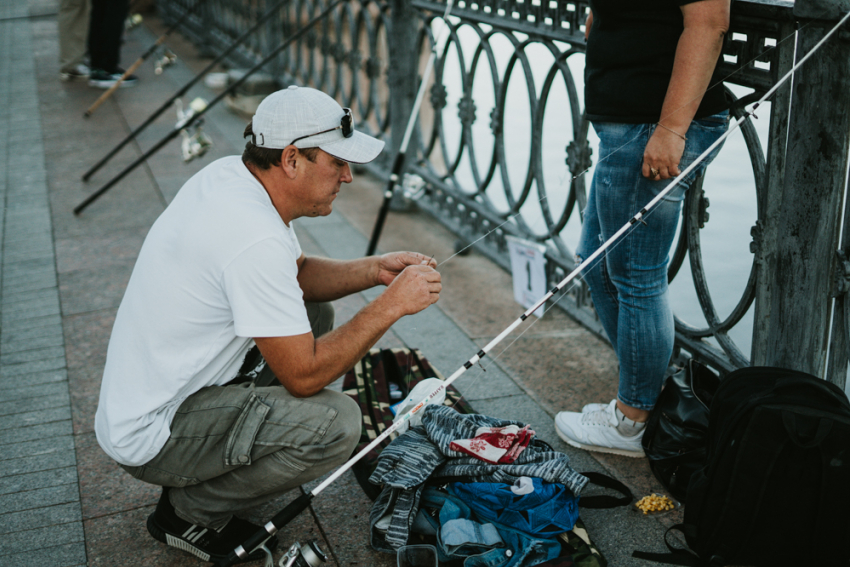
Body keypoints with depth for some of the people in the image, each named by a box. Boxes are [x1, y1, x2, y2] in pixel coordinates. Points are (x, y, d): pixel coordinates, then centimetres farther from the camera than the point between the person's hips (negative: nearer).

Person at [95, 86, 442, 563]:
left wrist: (374, 271, 0)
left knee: (314, 315, 15)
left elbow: (297, 274, 15)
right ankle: (190, 512, 0)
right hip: (152, 437, -10)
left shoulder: (230, 175, 0)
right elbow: (303, 375, -25)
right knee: (337, 423, -23)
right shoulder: (255, 239, -29)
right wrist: (391, 306, -19)